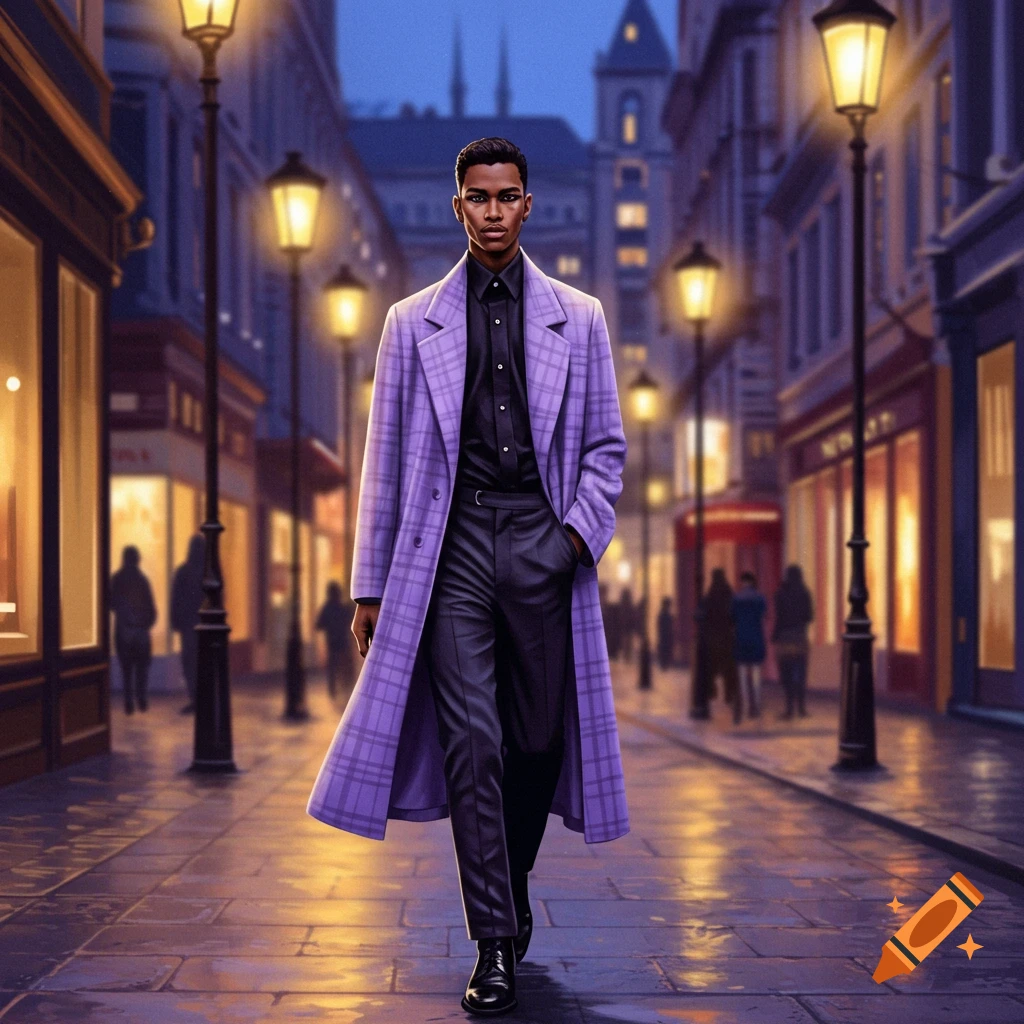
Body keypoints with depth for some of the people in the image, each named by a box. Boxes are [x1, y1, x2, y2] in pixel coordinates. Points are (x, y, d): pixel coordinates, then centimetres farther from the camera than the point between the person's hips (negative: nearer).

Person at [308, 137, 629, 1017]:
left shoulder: (578, 319, 11)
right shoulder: (414, 324, 11)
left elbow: (606, 444, 13)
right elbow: (388, 459, 10)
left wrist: (580, 530, -5)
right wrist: (373, 583, 7)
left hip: (542, 546, 1)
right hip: (452, 547, -1)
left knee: (539, 738, 5)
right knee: (471, 743, -8)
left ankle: (511, 889, 30)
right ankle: (497, 945, -5)